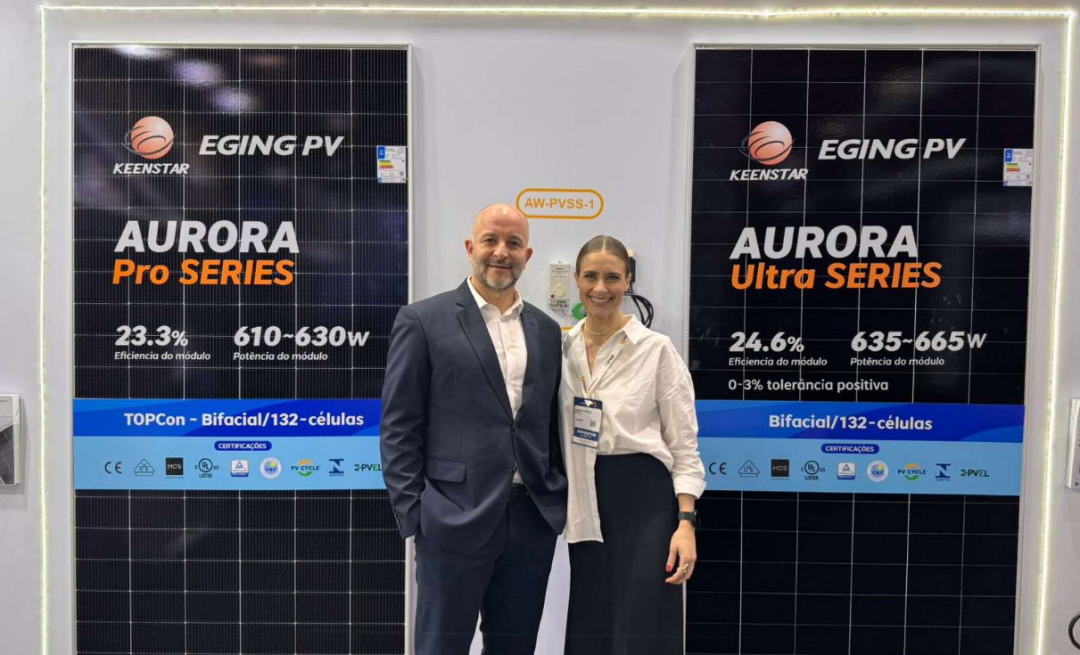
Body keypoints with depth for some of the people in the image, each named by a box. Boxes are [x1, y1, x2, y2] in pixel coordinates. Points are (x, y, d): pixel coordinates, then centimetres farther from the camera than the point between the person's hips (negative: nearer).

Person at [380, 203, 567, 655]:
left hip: (533, 519, 5)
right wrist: (412, 512, -9)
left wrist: (560, 499, 9)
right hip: (456, 519, -4)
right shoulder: (423, 320, -3)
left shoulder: (547, 331, 10)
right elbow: (399, 427, -5)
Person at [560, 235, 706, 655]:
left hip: (643, 497, -4)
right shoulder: (561, 349, 6)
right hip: (585, 505, 4)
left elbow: (684, 446, -4)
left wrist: (686, 523, -12)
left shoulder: (656, 349, -5)